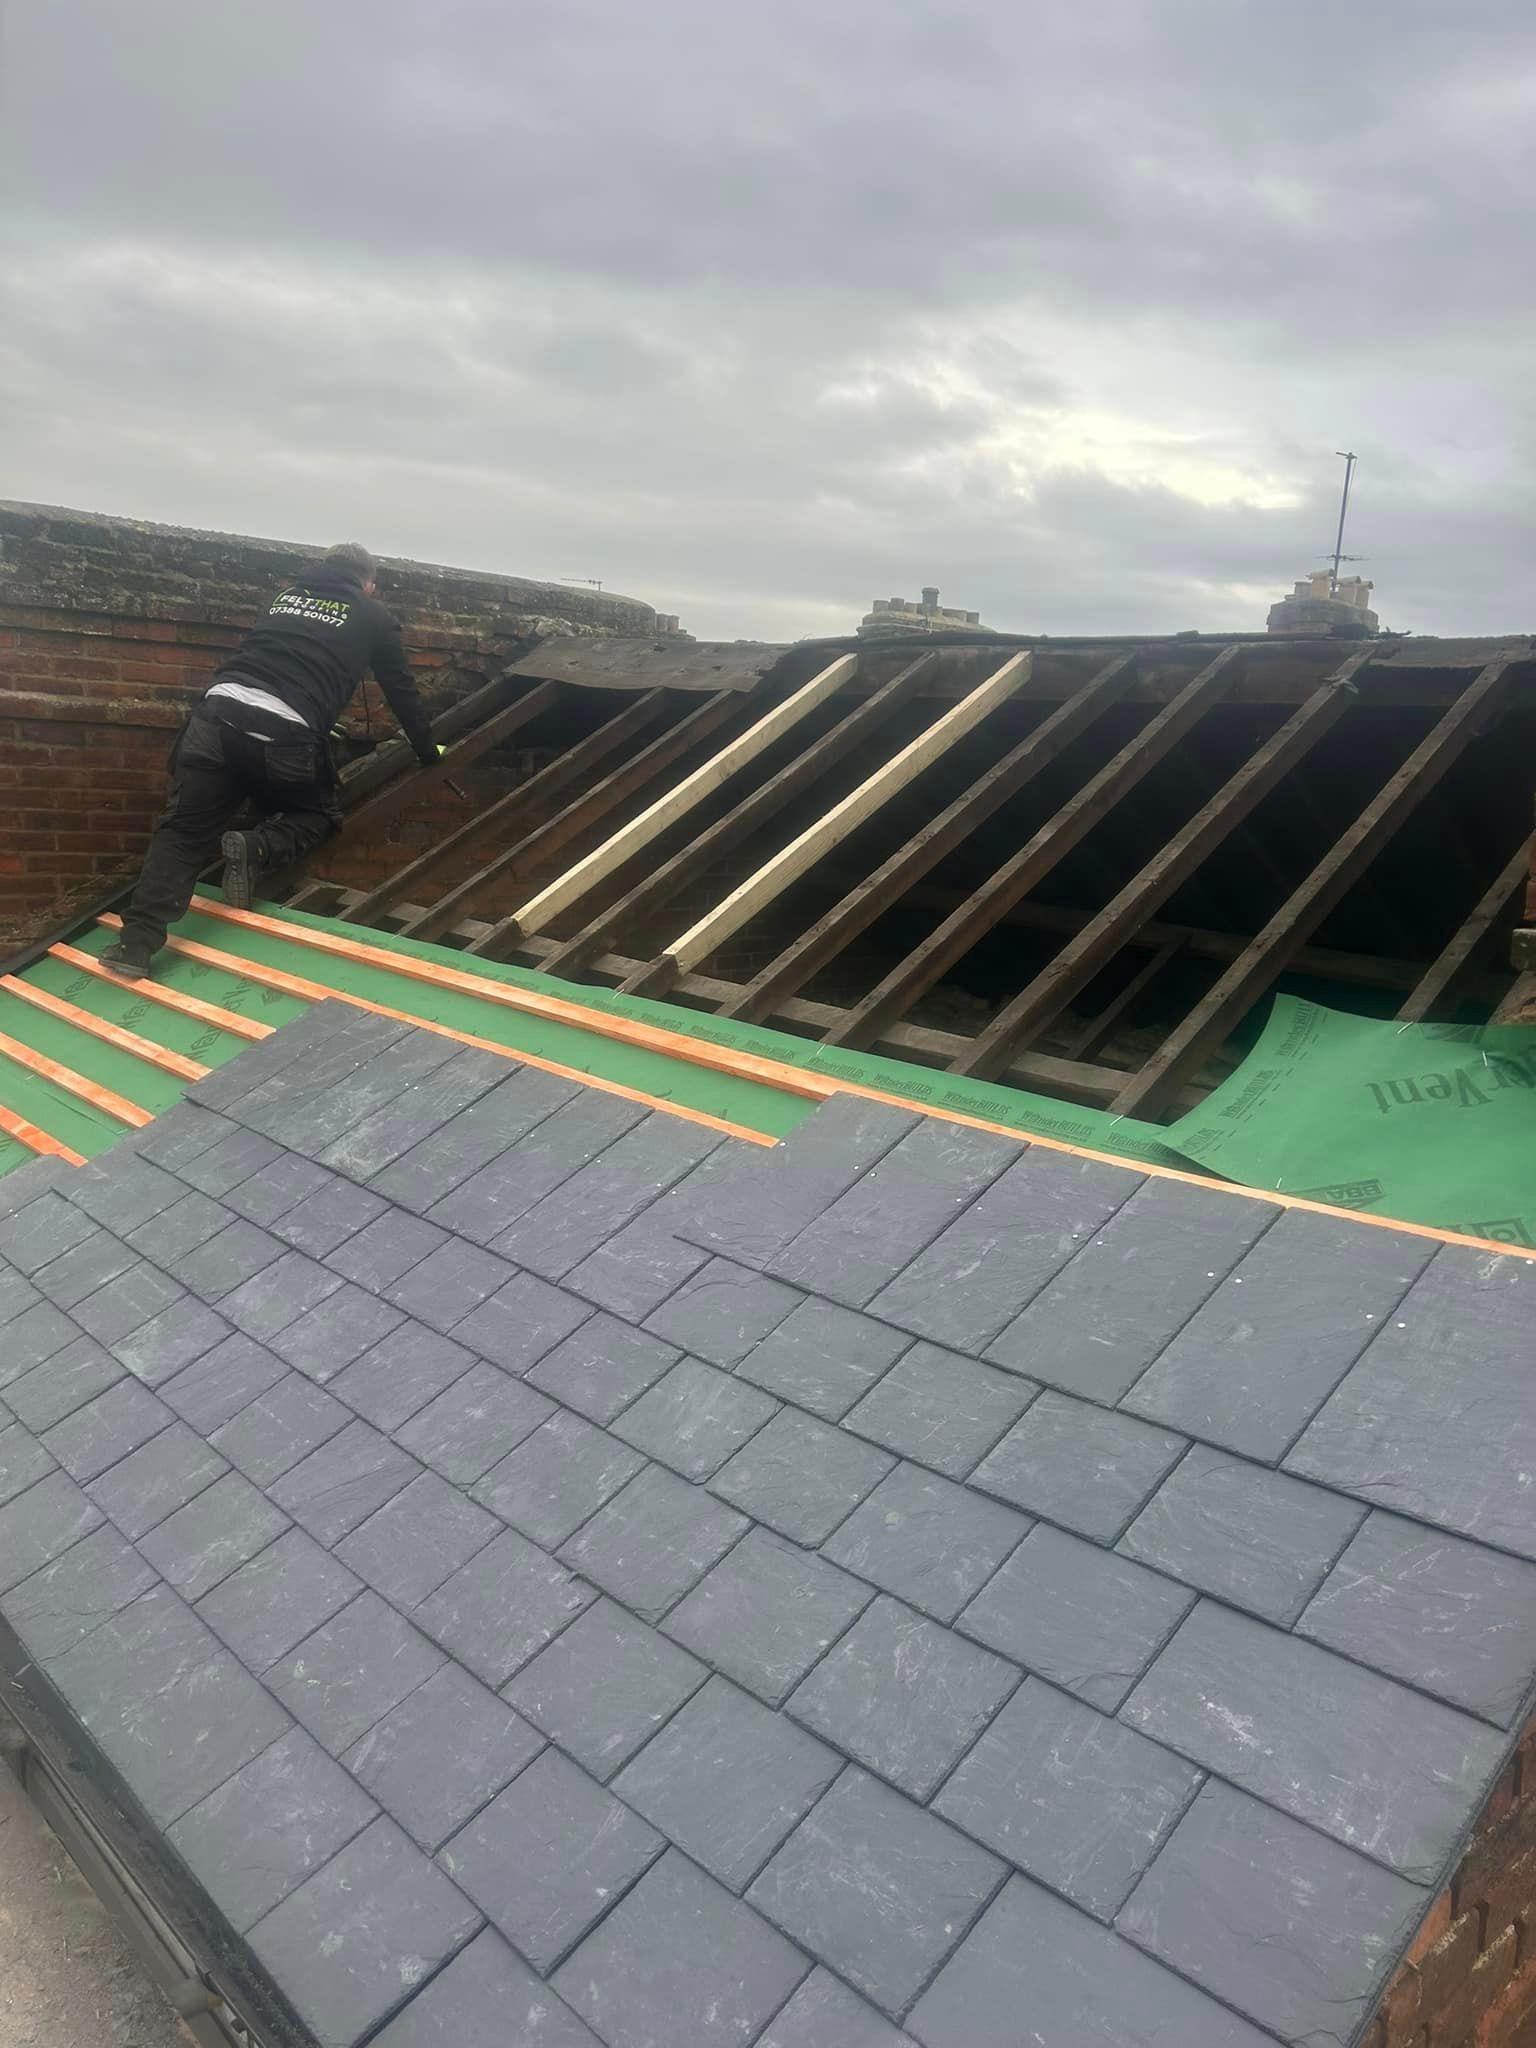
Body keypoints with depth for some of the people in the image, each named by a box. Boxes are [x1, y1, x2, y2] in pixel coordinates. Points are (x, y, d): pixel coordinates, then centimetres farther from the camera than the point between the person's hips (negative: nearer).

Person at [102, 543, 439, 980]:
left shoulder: (287, 595, 31)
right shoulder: (374, 617, 19)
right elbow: (402, 690, 27)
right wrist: (427, 751, 42)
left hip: (218, 713, 4)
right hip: (285, 735, -3)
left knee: (183, 831, 4)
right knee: (319, 815, 23)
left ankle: (136, 945, -11)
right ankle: (258, 848, -8)